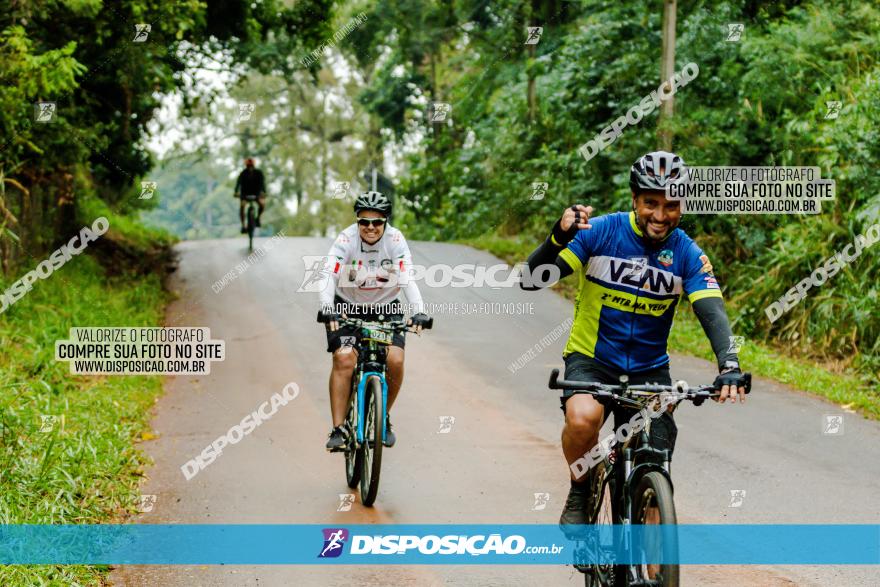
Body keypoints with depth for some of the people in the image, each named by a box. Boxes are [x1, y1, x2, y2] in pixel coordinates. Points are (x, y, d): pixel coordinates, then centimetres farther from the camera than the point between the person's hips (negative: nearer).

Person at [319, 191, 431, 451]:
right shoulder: (346, 240, -20)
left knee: (395, 360, -17)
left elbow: (407, 279, -27)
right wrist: (327, 309, -48)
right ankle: (338, 430, -16)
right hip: (349, 307, -1)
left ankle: (384, 418, 8)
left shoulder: (395, 240, -17)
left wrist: (419, 312, -43)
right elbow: (330, 276, -31)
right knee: (344, 359, -21)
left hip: (386, 308, 1)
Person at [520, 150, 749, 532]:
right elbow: (531, 281, -18)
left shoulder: (687, 254, -7)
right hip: (591, 359, -2)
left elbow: (712, 312, -19)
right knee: (584, 417, -34)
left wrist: (729, 366, -38)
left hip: (649, 370, 2)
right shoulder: (600, 231, -13)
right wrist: (559, 237, -37)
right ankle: (579, 495, -5)